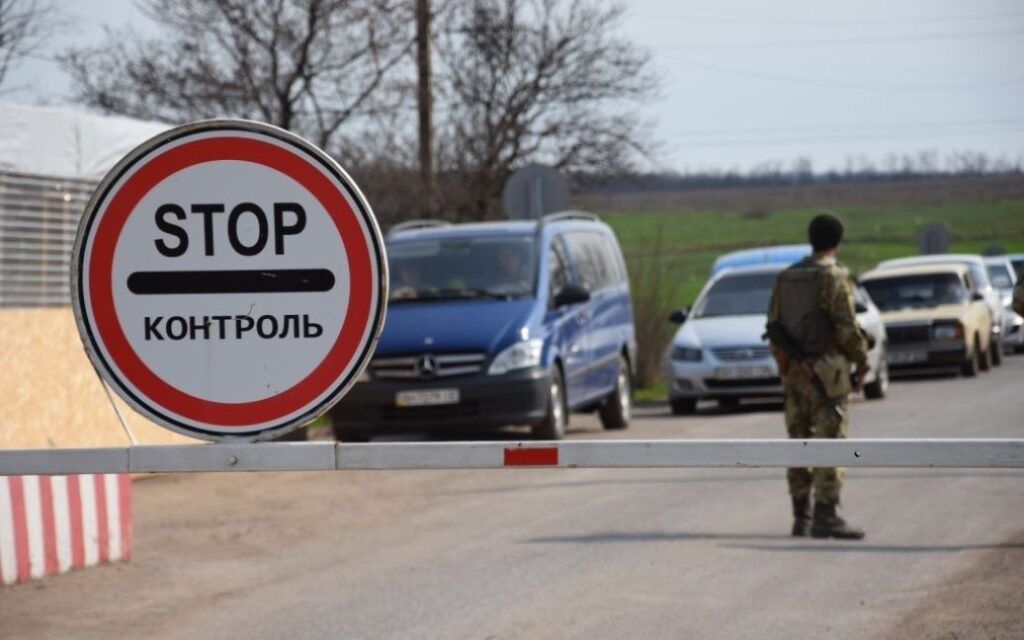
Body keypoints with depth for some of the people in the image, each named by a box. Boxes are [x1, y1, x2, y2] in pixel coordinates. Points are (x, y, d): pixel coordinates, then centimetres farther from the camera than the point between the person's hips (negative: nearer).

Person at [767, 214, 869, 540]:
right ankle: (826, 517, -9)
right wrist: (862, 363, -1)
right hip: (827, 370, -7)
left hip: (793, 371, 7)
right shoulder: (834, 278, -11)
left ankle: (801, 517, 11)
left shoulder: (785, 278, 9)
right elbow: (847, 328, -14)